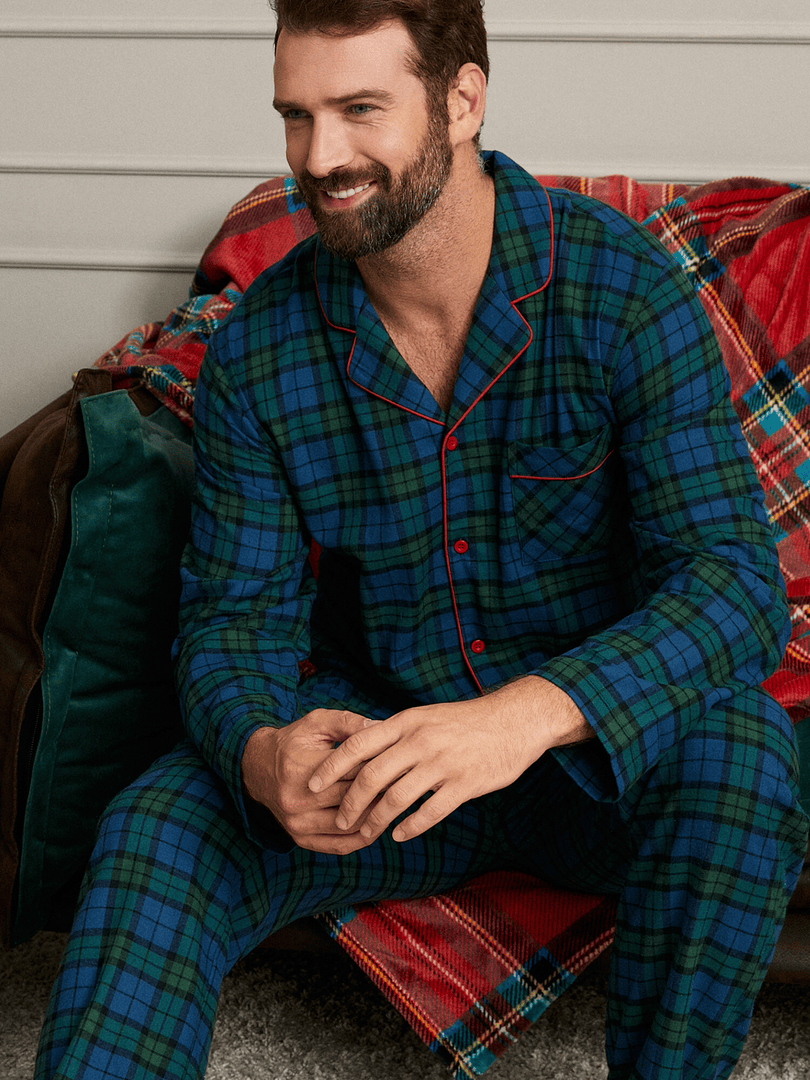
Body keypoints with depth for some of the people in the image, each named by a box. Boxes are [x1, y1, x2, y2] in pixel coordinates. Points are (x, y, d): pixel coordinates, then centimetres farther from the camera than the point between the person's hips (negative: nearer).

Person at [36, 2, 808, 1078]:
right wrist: (261, 753, -29)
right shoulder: (257, 347, -7)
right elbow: (235, 615, -3)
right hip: (373, 735, 2)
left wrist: (534, 711, -42)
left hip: (593, 751, -1)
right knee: (153, 832, -24)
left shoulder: (622, 287, -16)